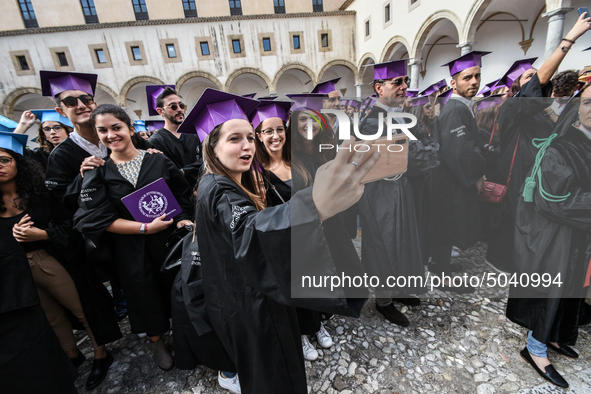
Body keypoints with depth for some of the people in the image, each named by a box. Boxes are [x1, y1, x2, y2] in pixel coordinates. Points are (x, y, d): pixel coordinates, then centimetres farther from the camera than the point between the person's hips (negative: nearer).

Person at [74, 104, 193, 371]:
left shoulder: (158, 161, -2)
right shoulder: (97, 173, -3)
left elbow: (184, 195, 2)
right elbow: (95, 219, -10)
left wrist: (183, 219, -17)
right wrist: (146, 228, -19)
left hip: (170, 240, 1)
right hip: (131, 252, 0)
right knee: (145, 295, 16)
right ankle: (156, 341, 43)